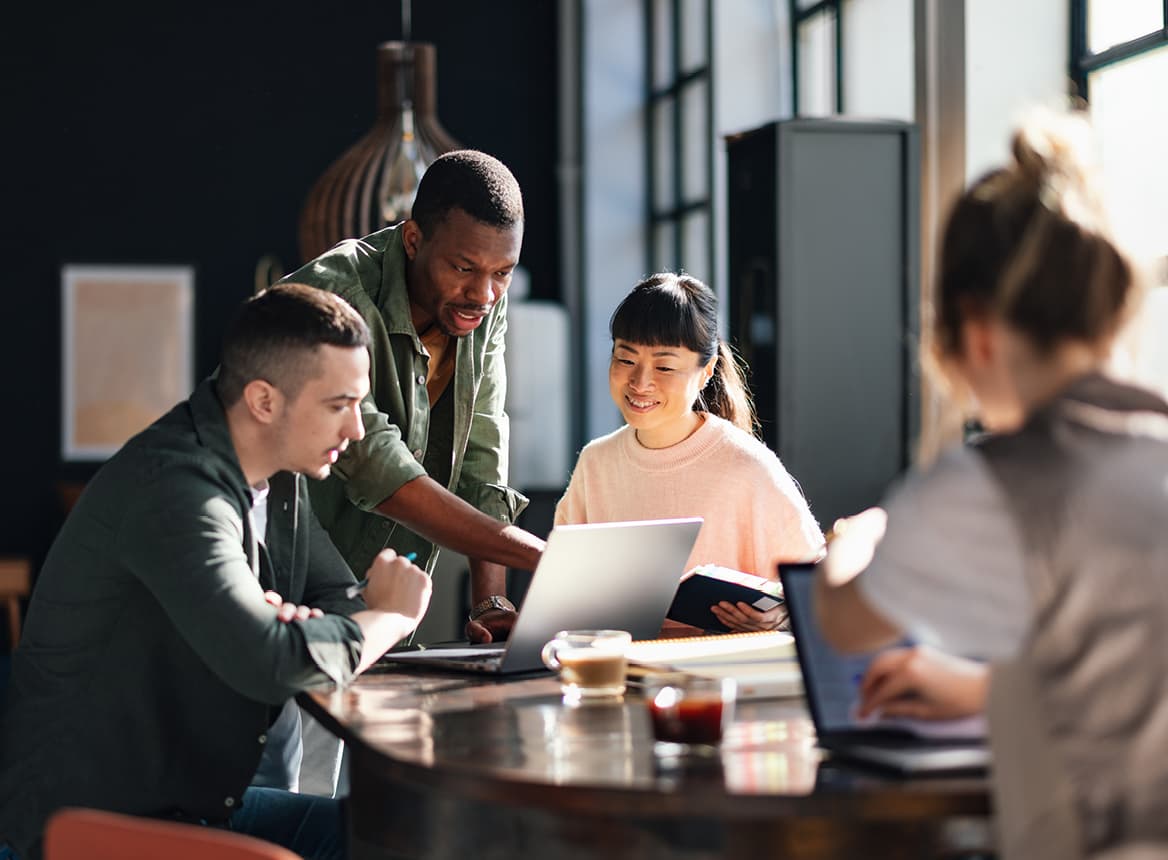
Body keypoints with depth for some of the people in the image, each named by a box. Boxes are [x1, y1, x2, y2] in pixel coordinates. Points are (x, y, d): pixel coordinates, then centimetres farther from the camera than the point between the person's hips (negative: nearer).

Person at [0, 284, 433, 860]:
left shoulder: (281, 477, 5)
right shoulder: (173, 488, -25)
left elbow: (343, 601, 11)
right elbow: (273, 665, -34)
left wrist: (297, 623, -14)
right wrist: (392, 616, -15)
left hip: (194, 800, 9)